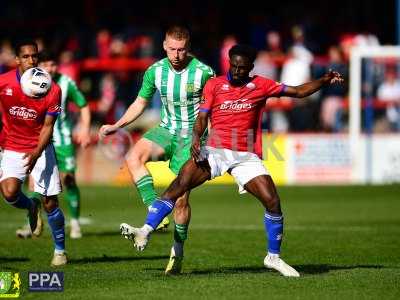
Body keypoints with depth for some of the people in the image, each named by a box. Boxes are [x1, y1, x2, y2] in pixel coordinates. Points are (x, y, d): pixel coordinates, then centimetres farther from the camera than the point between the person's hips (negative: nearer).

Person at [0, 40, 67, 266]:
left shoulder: (52, 90, -13)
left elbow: (48, 126, -9)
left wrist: (37, 153, -22)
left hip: (41, 149, -1)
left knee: (50, 203, -3)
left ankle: (60, 250, 19)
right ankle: (30, 208, 12)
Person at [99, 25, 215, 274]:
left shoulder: (204, 73, -14)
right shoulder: (155, 71, -2)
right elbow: (140, 103, 12)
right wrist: (117, 126, 2)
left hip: (192, 135, -4)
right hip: (166, 131, 4)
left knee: (181, 198, -5)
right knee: (134, 157, -28)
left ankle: (178, 251, 14)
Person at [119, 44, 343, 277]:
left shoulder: (261, 85, 8)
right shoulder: (214, 85, 5)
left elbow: (298, 91, 10)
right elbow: (202, 118, 1)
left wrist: (324, 81, -3)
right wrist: (196, 138, -19)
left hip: (246, 156, 1)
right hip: (214, 151, -1)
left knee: (273, 202, -10)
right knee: (180, 184, -21)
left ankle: (274, 257, 8)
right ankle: (145, 232, -24)